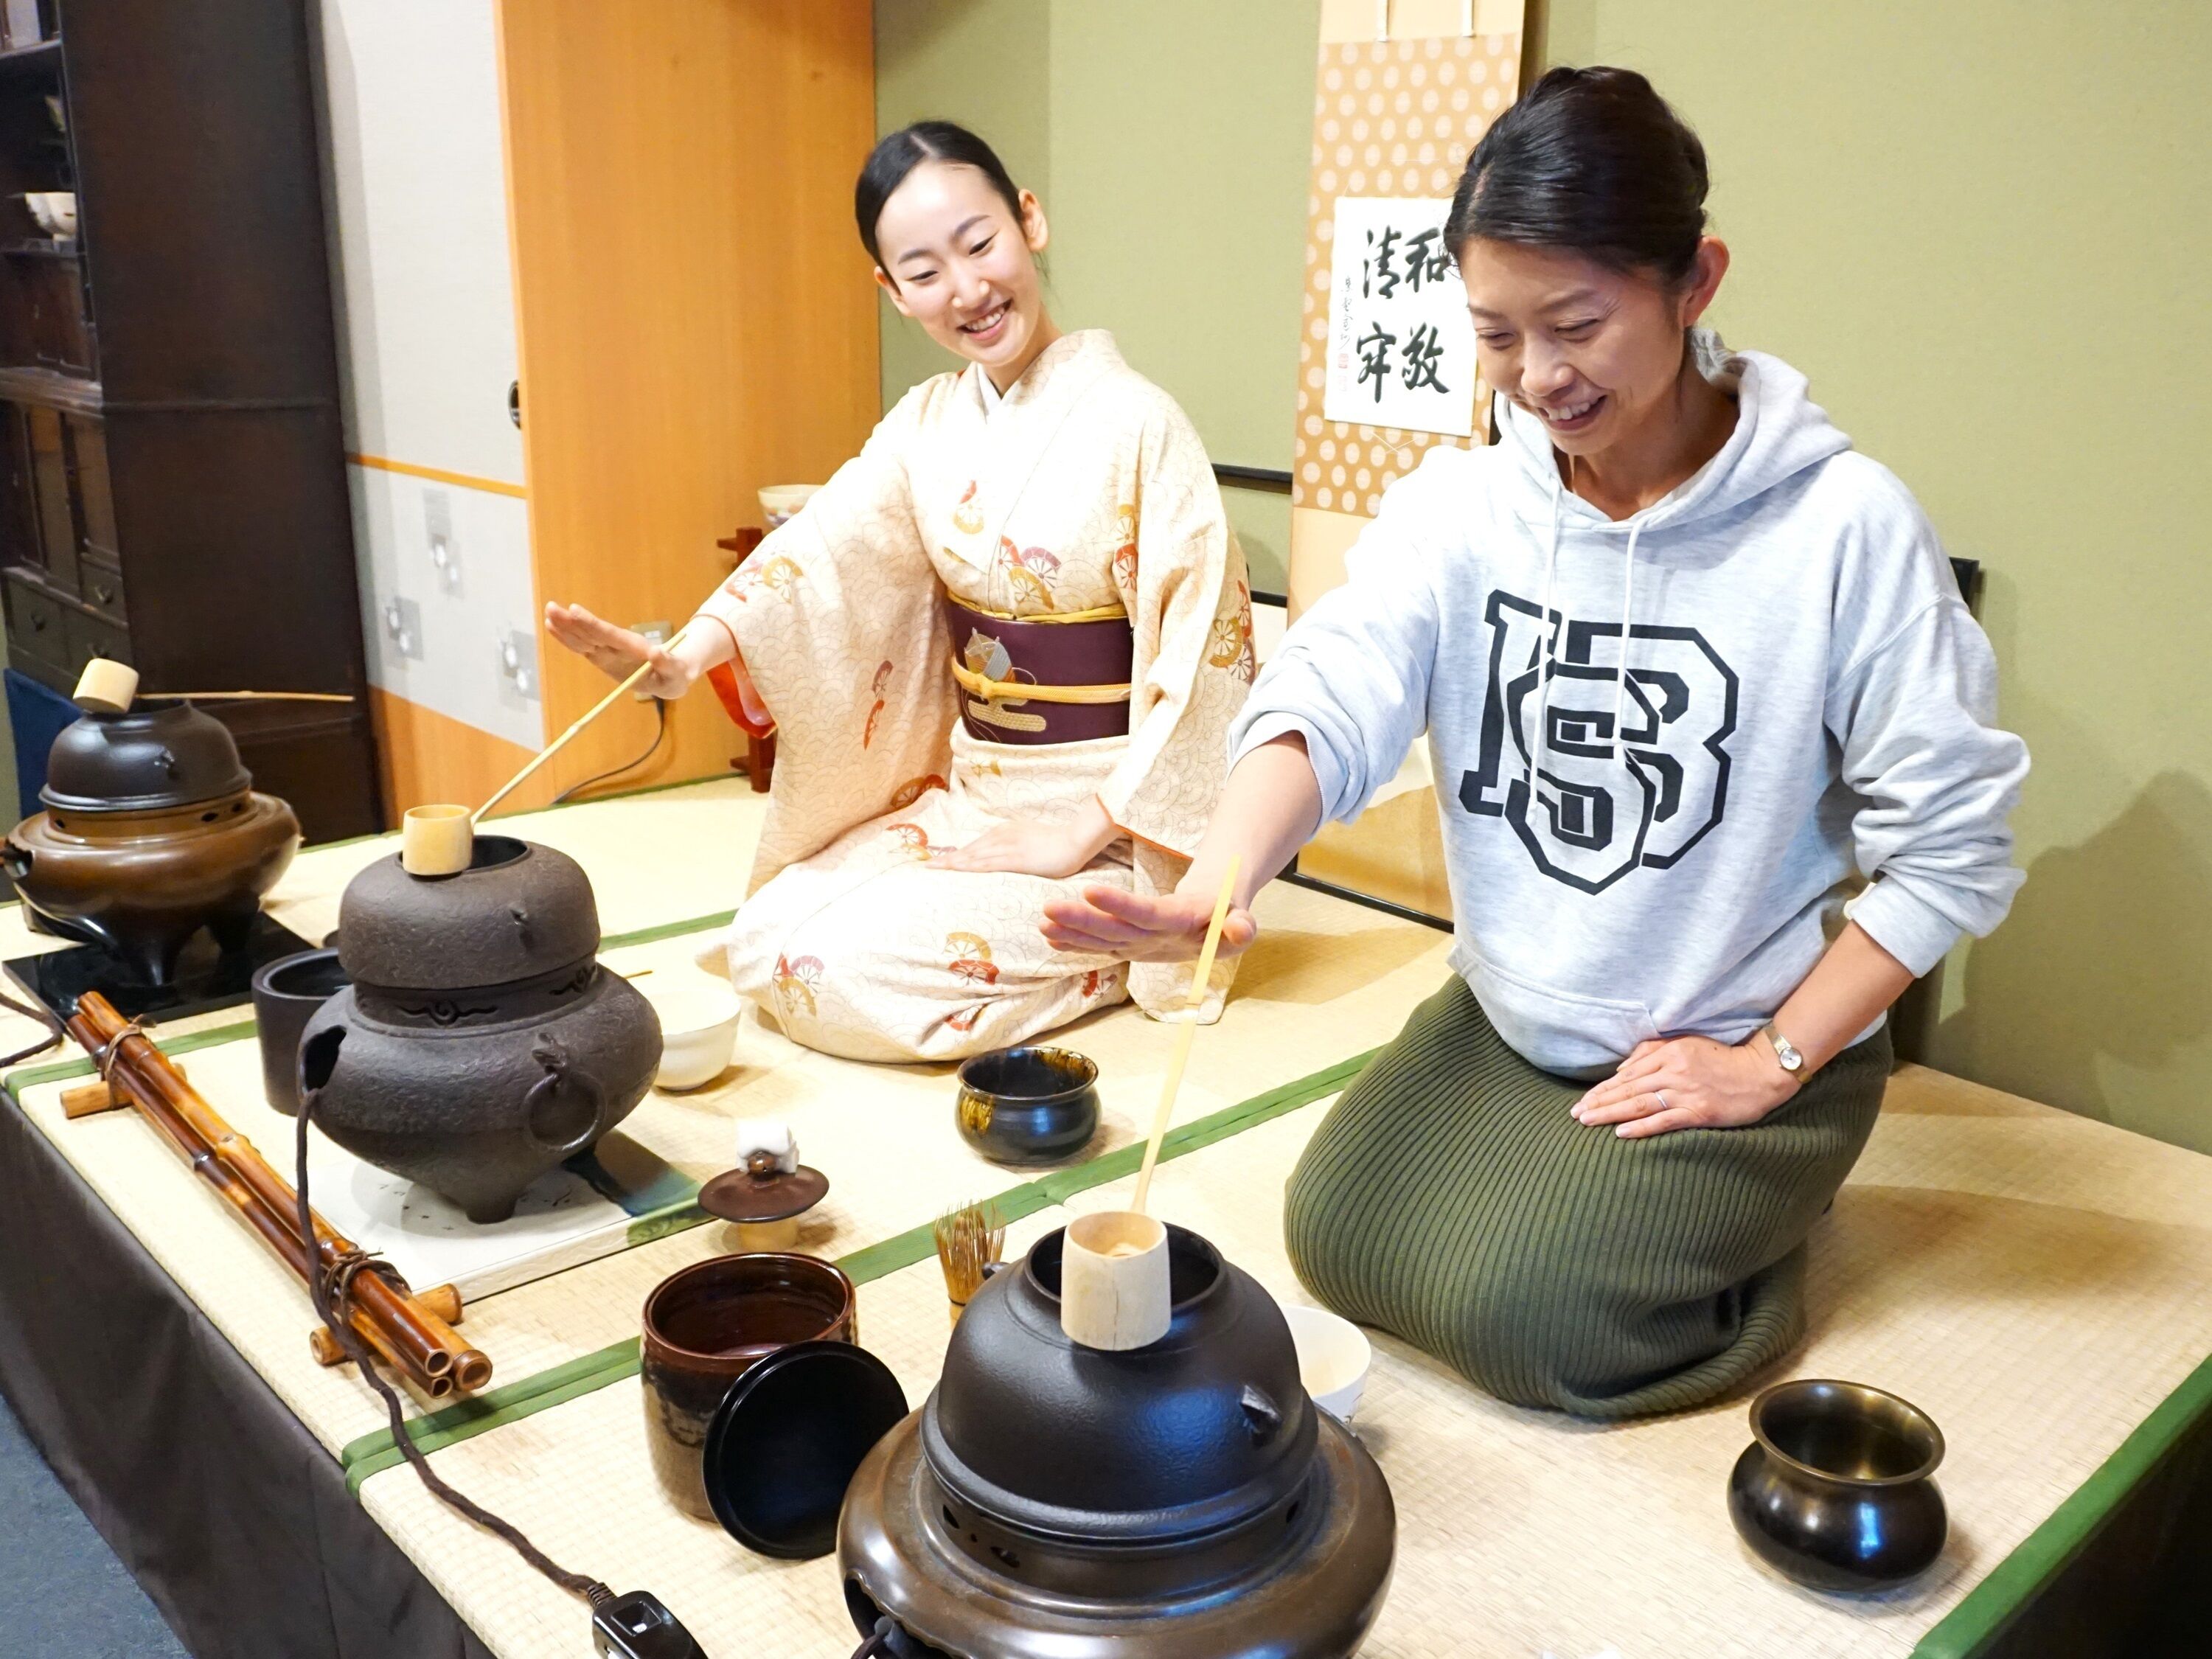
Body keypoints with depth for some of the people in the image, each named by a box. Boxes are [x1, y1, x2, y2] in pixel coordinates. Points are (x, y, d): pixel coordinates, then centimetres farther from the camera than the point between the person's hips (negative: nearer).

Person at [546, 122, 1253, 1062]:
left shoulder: (1134, 423, -14)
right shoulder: (928, 425, 5)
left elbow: (1201, 653, -17)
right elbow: (826, 550, -10)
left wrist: (1078, 835, -18)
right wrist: (685, 658, -28)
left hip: (1104, 814, -6)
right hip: (963, 796, 7)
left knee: (843, 970, -18)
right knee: (769, 941, -5)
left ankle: (1115, 952, 4)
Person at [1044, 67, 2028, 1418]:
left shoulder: (1844, 523, -18)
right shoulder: (1459, 504, -7)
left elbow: (1950, 846, -14)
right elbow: (1338, 696, -22)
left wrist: (1773, 1064, -14)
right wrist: (1218, 881, -42)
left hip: (1744, 1058, -4)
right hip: (1504, 1024, 4)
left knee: (1511, 1309, -15)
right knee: (1335, 1234, -4)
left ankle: (1765, 1214, 12)